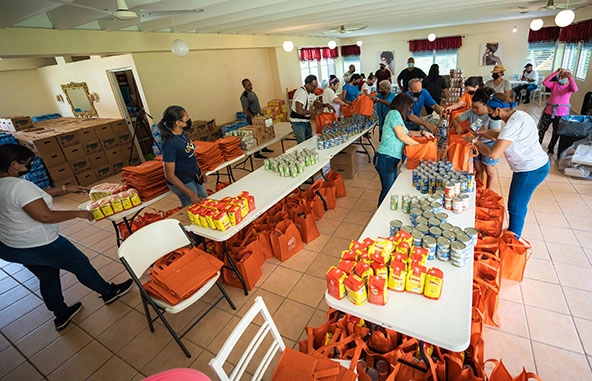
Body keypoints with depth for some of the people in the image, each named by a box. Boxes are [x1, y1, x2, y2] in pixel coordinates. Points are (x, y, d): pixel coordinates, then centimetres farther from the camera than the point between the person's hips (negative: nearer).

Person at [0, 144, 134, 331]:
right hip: (39, 246, -10)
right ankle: (109, 292, 30)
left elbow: (35, 195, 15)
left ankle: (61, 315, 40)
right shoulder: (19, 186, -28)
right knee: (81, 264, 10)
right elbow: (45, 216, -30)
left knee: (47, 277, 24)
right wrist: (79, 213, -20)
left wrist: (64, 189, 14)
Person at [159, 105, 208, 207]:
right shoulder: (170, 143, -28)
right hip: (182, 183, -8)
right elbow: (169, 175, -24)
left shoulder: (182, 134, -3)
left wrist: (200, 171, 18)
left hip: (194, 177, 8)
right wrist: (190, 194, -24)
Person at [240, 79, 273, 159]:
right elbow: (245, 110, -20)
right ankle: (257, 154, 2)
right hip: (252, 119, -9)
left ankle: (264, 148, 34)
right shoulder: (244, 96, -16)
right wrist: (254, 118, -21)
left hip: (258, 117, 9)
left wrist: (261, 115, 15)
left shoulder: (253, 93, 12)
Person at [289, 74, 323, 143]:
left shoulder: (311, 92, 5)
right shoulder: (301, 92, -24)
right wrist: (315, 112, -25)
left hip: (306, 121, 9)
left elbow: (316, 103, 16)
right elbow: (299, 111, -31)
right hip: (298, 122, -9)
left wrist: (325, 105, -4)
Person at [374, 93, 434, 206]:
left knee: (393, 188, 14)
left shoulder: (397, 115, 20)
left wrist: (422, 133, 16)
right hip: (386, 159, -10)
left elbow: (407, 132, 29)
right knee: (387, 189, -2)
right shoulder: (395, 113, -11)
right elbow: (401, 136, -16)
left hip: (392, 159, 10)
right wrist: (419, 145, -6)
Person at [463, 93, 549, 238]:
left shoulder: (513, 124, -27)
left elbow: (493, 154, -31)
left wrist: (474, 141, -18)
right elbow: (502, 136, 20)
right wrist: (484, 132, 7)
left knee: (515, 208, 2)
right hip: (537, 164, 10)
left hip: (531, 170, -10)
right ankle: (513, 232, 39)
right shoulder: (517, 115, 4)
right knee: (519, 204, 22)